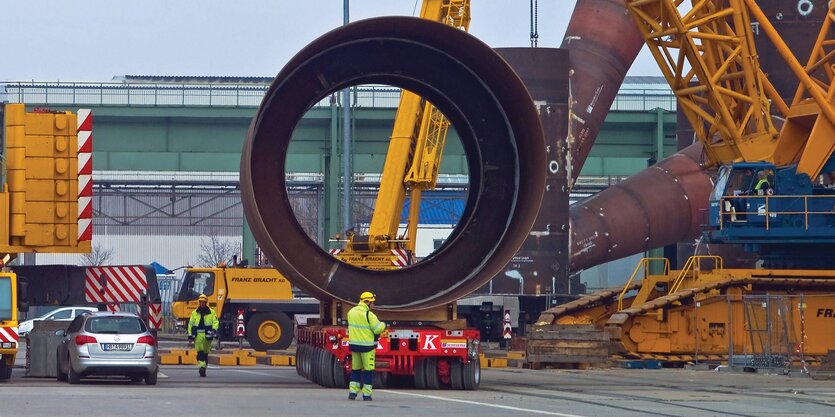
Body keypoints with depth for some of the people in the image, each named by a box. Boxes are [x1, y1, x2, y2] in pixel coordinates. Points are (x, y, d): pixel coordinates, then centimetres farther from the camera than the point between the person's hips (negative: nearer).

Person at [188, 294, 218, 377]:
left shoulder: (211, 312, 7)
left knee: (205, 353, 8)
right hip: (198, 335, 0)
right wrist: (190, 335, 7)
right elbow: (190, 324, 13)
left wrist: (214, 330, -16)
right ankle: (202, 367, -26)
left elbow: (215, 322, 4)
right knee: (200, 352, -16)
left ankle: (204, 368, 17)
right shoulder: (194, 313, 11)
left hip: (207, 335, 0)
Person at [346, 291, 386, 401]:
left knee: (356, 368, 15)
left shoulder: (351, 312, 6)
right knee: (368, 369, 3)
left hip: (354, 344, 6)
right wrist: (382, 325, 4)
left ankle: (352, 392, 11)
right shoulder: (369, 314, -15)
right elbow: (378, 329, -16)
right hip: (367, 345, -6)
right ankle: (366, 394, 3)